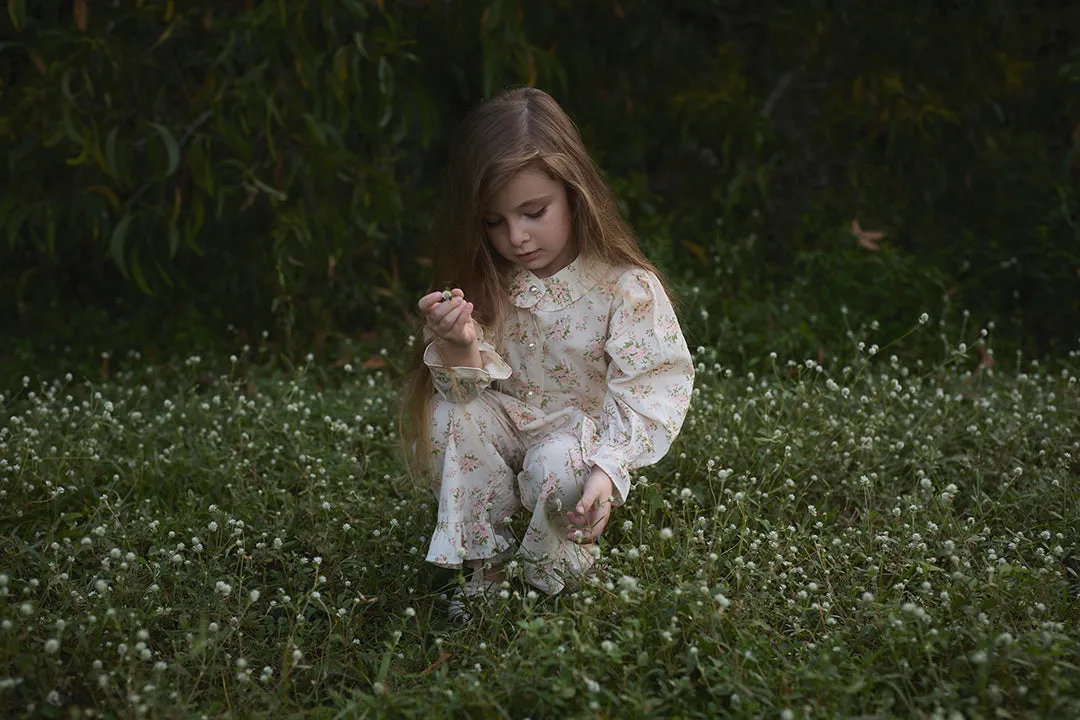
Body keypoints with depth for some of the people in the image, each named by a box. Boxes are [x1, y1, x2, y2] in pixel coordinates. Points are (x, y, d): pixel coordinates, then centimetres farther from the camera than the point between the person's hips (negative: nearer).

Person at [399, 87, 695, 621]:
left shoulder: (627, 286, -18)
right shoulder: (485, 286, -5)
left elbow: (647, 394, -20)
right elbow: (470, 392, -6)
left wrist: (608, 469, -34)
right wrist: (460, 347, -30)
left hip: (585, 435, -4)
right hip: (509, 433, 4)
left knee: (559, 467, -35)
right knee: (448, 414, -23)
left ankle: (550, 575, -2)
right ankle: (487, 561, -6)